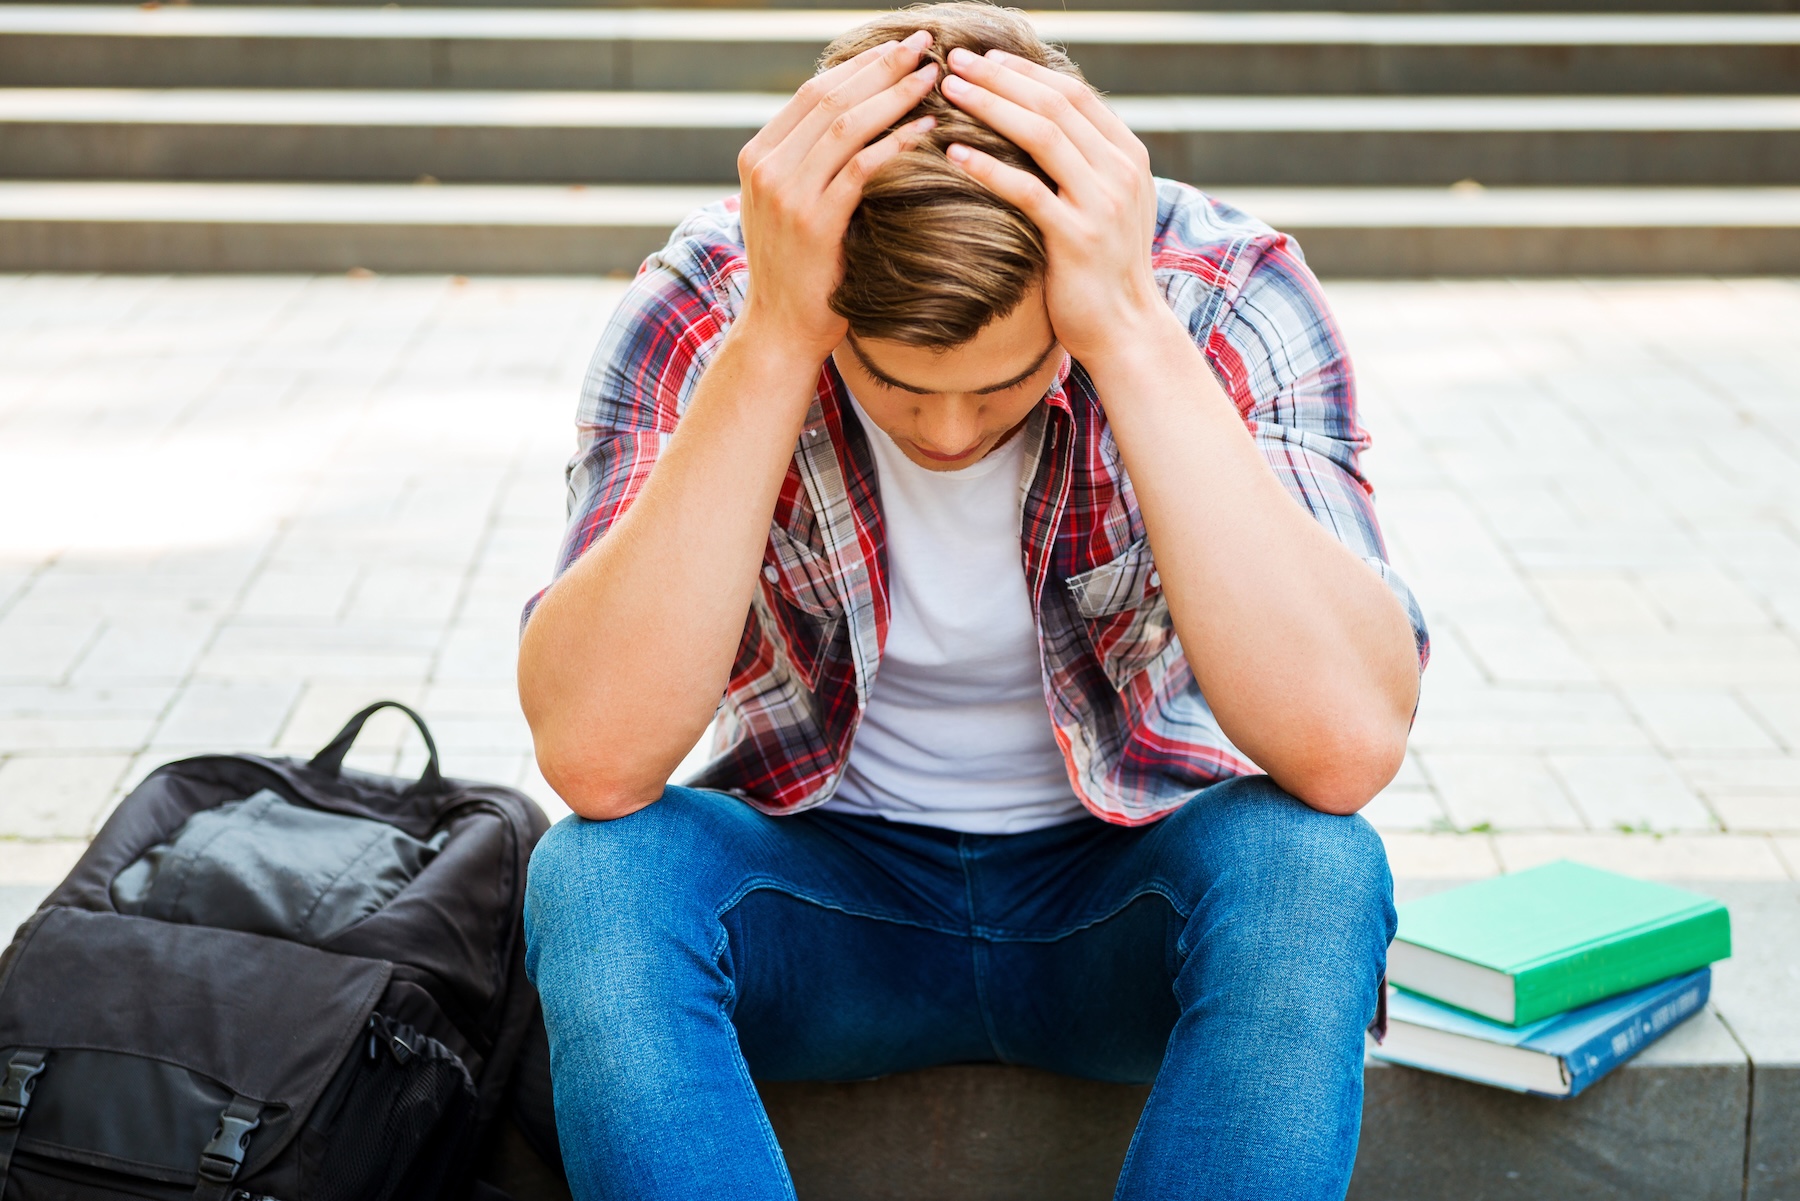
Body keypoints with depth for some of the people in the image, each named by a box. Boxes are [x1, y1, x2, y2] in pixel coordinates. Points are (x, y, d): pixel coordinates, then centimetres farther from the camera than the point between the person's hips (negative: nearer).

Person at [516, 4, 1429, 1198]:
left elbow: (1348, 749, -34)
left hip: (1128, 894, 0)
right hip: (829, 895, 0)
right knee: (596, 876, -30)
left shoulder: (1224, 295, -20)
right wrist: (775, 341, -37)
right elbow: (595, 758, -31)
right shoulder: (703, 308, -18)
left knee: (1309, 867, -32)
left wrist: (1132, 333, -39)